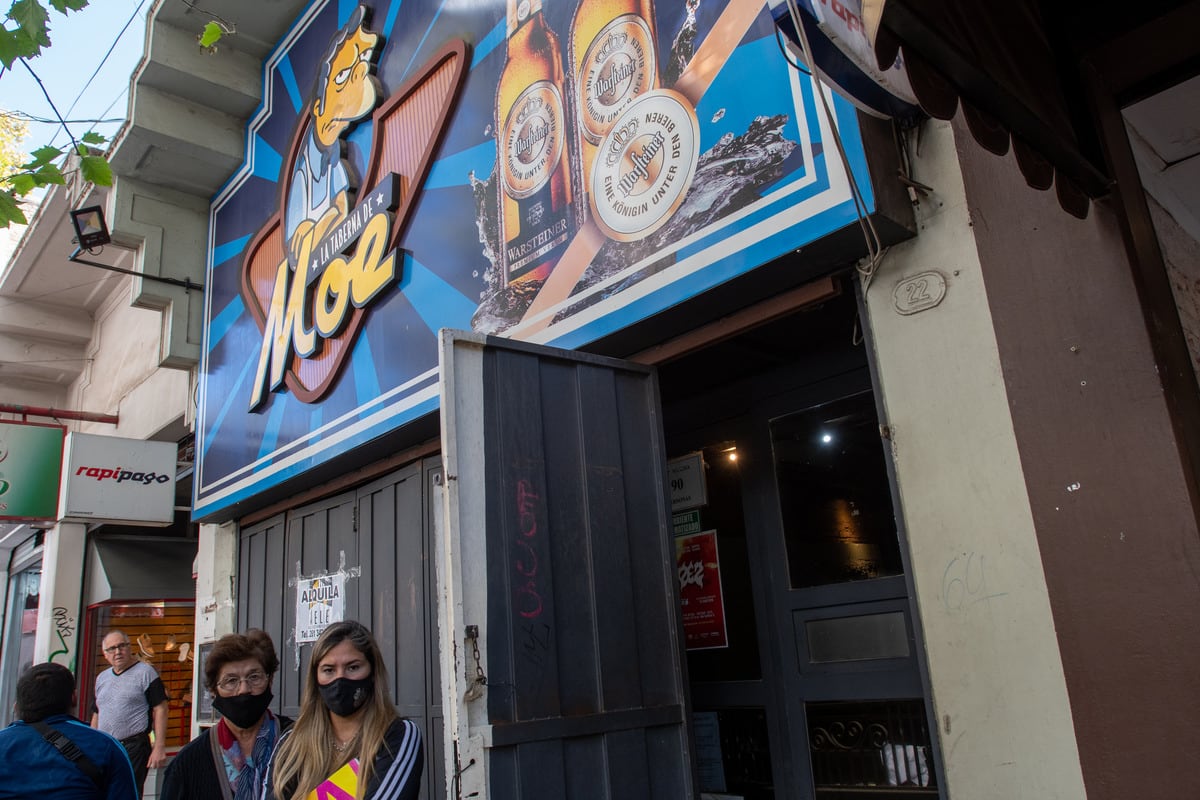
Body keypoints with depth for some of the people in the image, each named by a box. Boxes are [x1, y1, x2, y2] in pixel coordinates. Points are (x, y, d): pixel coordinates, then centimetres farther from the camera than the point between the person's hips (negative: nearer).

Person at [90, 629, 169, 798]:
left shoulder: (145, 672, -4)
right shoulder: (101, 678, 16)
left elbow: (160, 709, -9)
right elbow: (97, 715, 23)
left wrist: (159, 747, -16)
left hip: (134, 748, -6)